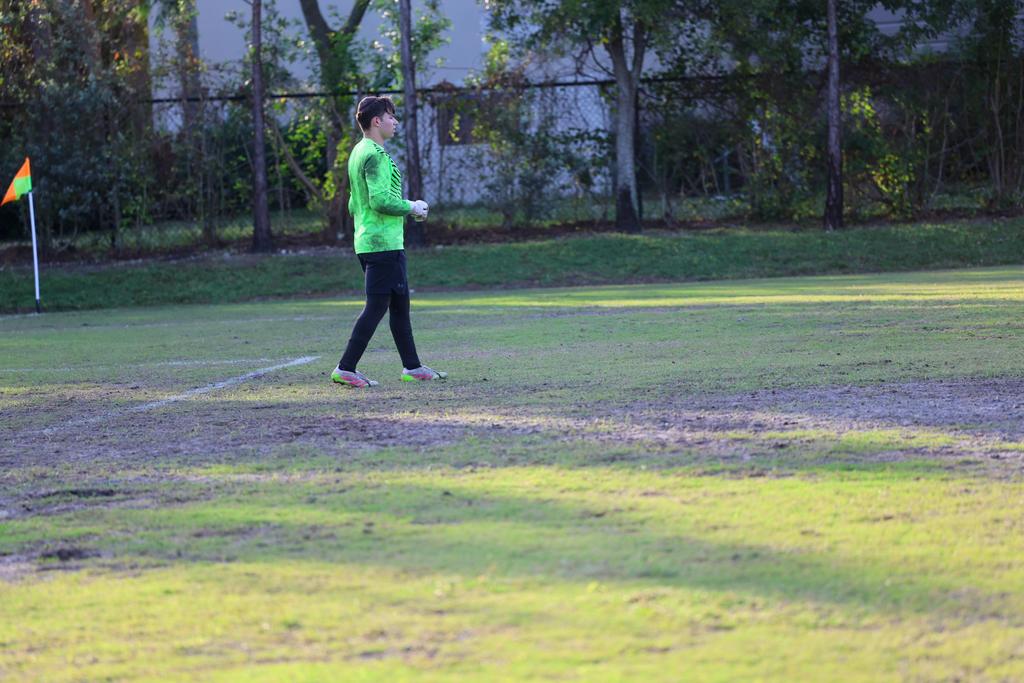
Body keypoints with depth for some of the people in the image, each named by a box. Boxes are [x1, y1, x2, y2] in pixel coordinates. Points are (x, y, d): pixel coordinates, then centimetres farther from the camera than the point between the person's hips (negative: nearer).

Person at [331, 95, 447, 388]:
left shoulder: (358, 153, 16)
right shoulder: (375, 155, -15)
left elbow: (354, 206, 21)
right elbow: (380, 200, -24)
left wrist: (406, 209, 19)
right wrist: (411, 208, -8)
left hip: (367, 242, 10)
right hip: (384, 243, -10)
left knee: (400, 304, 15)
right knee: (377, 306, -7)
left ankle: (412, 367, 20)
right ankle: (346, 368, -8)